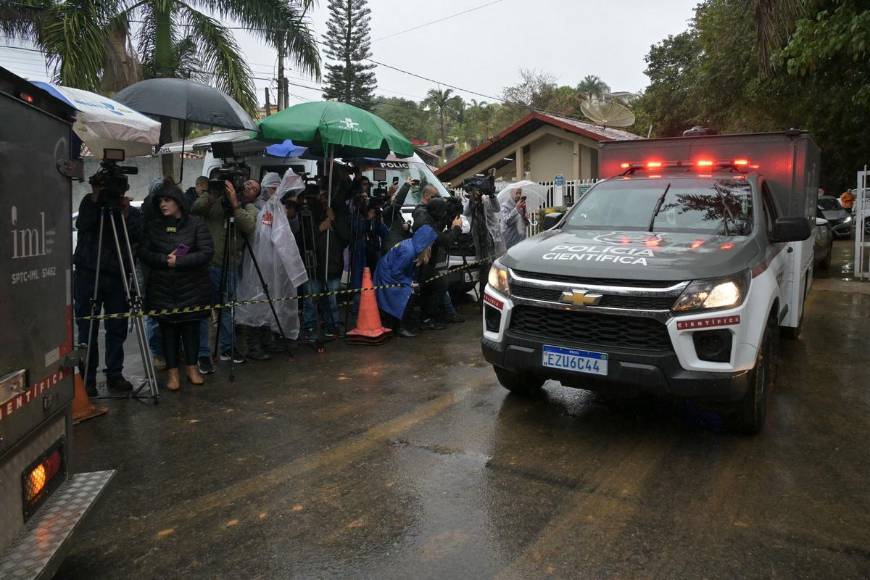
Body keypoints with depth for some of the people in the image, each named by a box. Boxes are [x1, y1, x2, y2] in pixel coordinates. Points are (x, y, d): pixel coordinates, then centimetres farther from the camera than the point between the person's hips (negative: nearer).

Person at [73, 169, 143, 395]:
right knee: (87, 329, 1)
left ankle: (115, 375, 15)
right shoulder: (89, 202, 7)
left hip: (117, 276, 0)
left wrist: (126, 214, -20)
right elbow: (81, 225, -11)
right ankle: (87, 378, 9)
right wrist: (95, 202, -20)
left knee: (117, 329, 4)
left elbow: (136, 237, -9)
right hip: (88, 274, 0)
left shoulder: (131, 212, 6)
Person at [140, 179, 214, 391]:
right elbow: (143, 253, 4)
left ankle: (192, 367, 22)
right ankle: (172, 371, 15)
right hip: (162, 288, 2)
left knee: (191, 326, 6)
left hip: (192, 288, -2)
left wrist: (179, 261, -18)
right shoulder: (153, 226, 7)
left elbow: (207, 253, -11)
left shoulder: (196, 224, -3)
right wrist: (164, 259, -14)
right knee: (167, 328, 5)